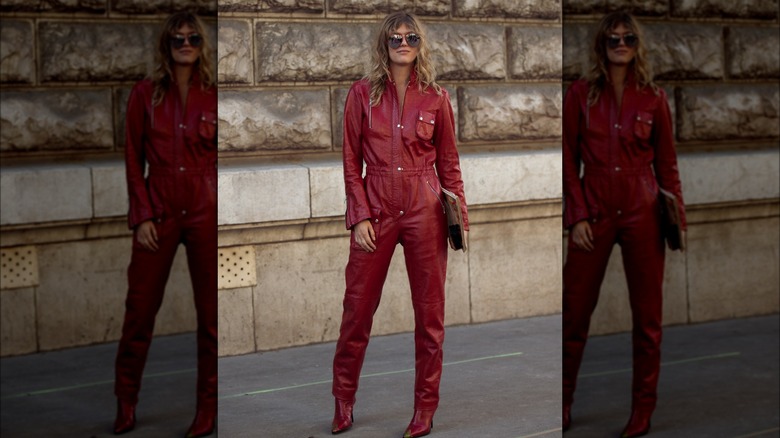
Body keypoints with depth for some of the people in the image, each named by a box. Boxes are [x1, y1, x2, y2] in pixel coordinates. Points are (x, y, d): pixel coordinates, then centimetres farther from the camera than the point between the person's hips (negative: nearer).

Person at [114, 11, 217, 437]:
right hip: (158, 211, 0)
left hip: (207, 212, 0)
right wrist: (142, 215, -5)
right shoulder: (144, 94, 1)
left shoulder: (213, 97, 2)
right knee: (139, 309, 3)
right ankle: (125, 402, 17)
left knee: (210, 311, 3)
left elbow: (223, 158, 6)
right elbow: (133, 158, 2)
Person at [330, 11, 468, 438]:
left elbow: (448, 163, 8)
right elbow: (351, 161, 2)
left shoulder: (436, 97, 4)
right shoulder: (362, 93, 2)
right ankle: (343, 401, 20)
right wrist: (359, 215, -6)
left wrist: (460, 215, 1)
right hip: (375, 209, 0)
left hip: (425, 211, 1)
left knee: (429, 311, 5)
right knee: (357, 308, 5)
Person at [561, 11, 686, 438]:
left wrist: (678, 215, 1)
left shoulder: (653, 98, 3)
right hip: (593, 213, -1)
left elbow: (666, 162, 7)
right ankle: (563, 403, 17)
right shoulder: (580, 94, 1)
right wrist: (577, 215, -6)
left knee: (647, 316, 5)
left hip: (642, 214, 1)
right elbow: (568, 160, 1)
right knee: (575, 311, 3)